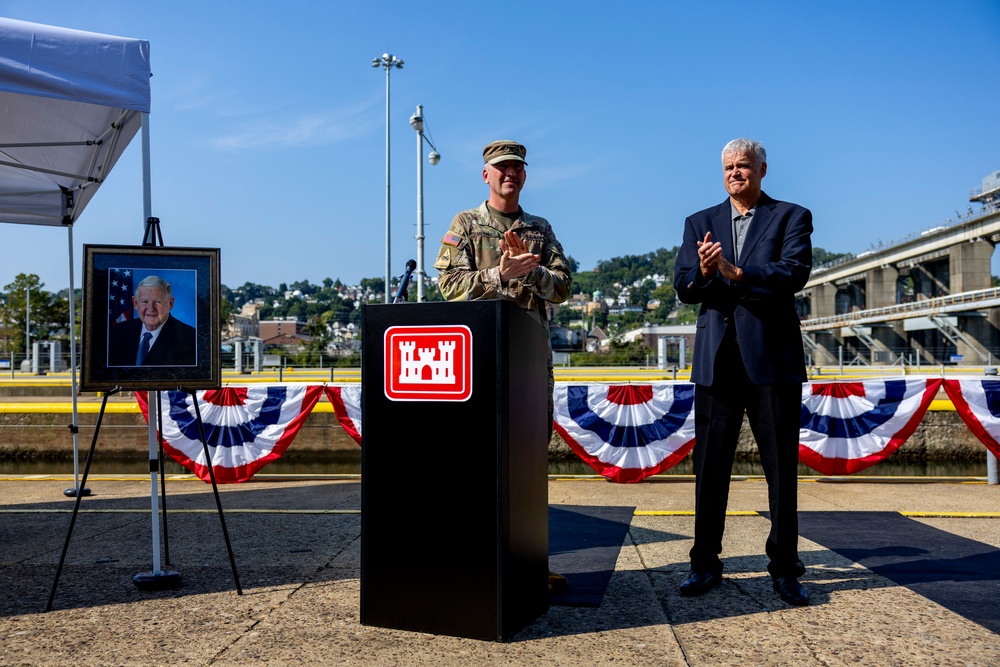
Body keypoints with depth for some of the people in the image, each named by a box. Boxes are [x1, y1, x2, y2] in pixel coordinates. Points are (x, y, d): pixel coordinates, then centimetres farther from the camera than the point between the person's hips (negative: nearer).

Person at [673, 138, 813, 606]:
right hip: (717, 361, 2)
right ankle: (705, 564, 18)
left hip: (773, 359, -2)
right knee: (709, 467, 6)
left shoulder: (791, 217, 7)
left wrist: (734, 272, -22)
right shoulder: (700, 223, 15)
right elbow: (682, 286, 4)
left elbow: (794, 273, -11)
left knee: (782, 468, 4)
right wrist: (703, 272, -18)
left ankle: (784, 568, 17)